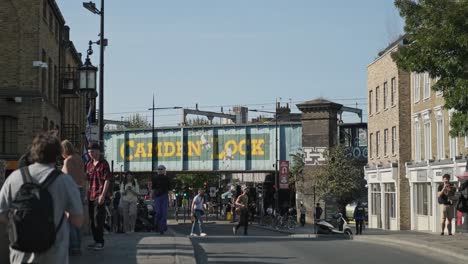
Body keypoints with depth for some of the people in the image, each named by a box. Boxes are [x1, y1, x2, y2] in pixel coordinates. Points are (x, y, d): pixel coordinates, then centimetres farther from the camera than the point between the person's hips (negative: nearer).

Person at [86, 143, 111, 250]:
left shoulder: (103, 163, -7)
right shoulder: (89, 164, 15)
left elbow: (107, 180, -12)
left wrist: (103, 195, -18)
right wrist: (87, 193, 16)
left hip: (99, 195, -8)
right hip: (90, 195, 8)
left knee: (98, 218, -9)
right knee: (92, 219, 10)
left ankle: (100, 242, -4)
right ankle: (96, 241, 19)